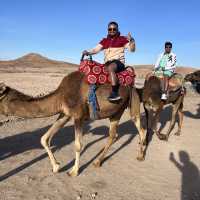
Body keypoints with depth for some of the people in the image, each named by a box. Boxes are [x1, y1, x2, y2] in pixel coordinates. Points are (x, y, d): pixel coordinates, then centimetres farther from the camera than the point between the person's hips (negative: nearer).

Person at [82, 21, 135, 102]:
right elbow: (96, 49, 8)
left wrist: (131, 40, -19)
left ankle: (115, 93, -44)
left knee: (110, 67, -38)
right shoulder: (104, 41, 17)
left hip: (119, 63, -6)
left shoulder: (122, 39, 7)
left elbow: (132, 49, 0)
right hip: (107, 64, 6)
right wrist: (88, 52, -11)